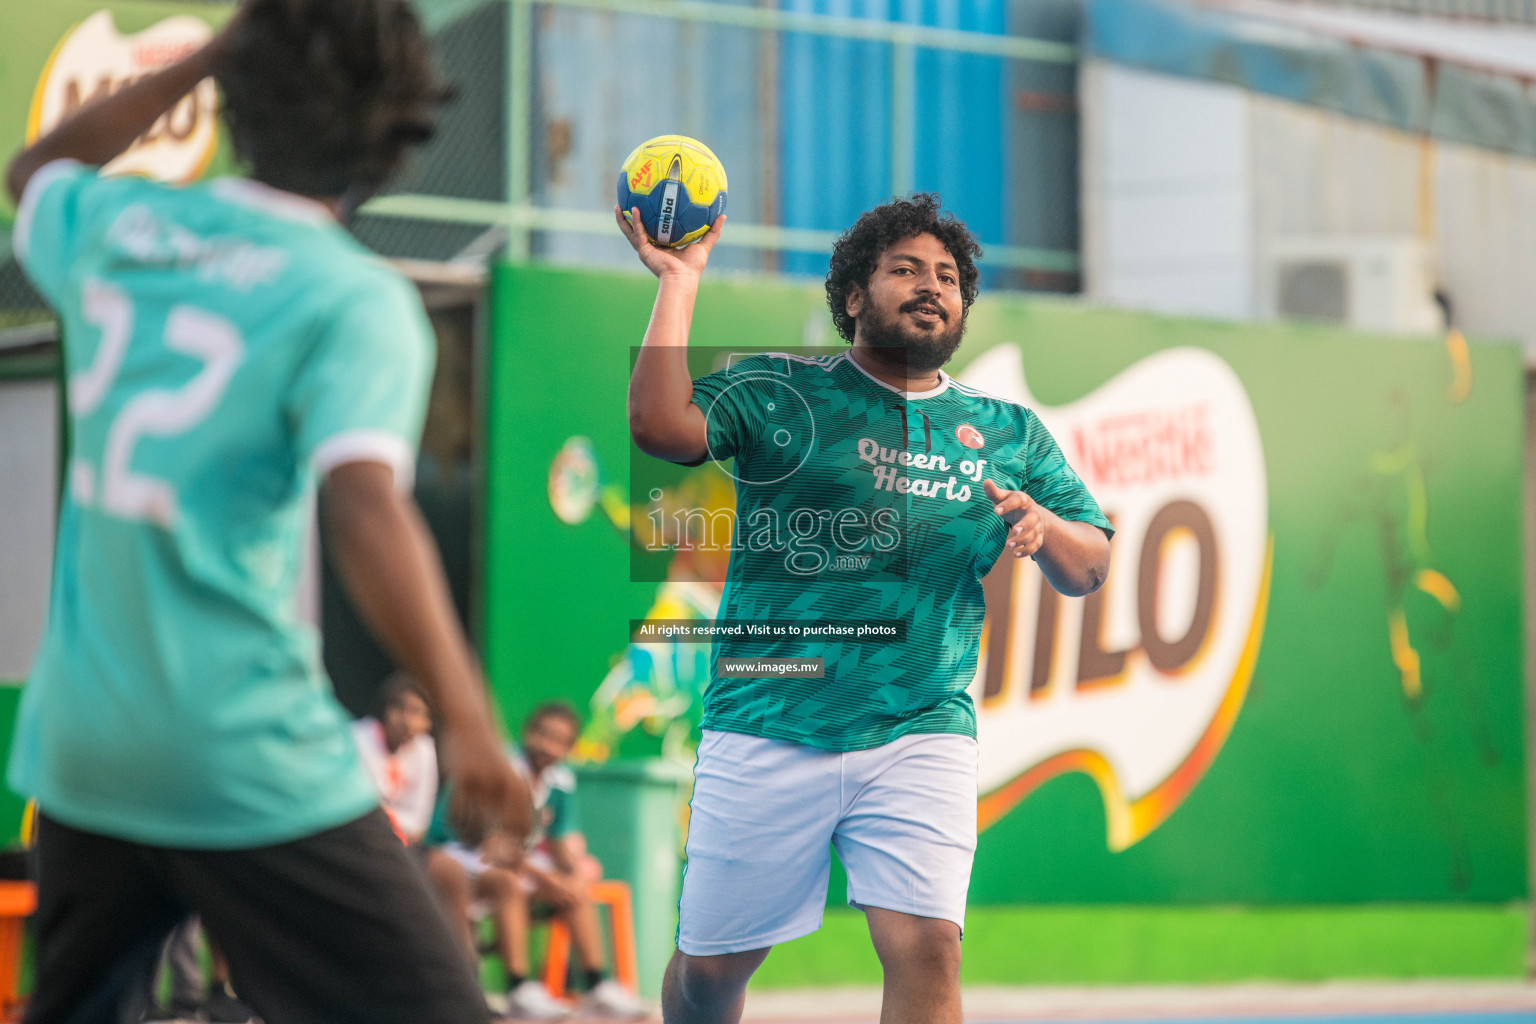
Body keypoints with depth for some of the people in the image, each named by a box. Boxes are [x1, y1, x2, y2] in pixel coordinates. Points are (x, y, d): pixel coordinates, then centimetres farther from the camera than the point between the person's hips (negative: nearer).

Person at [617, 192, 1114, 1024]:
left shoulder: (1009, 434, 13)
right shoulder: (777, 392, 4)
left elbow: (1088, 571, 10)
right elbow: (659, 426, -13)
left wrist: (1040, 528, -12)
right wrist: (678, 280, -11)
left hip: (919, 734, 1)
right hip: (767, 728, -1)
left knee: (926, 948, -16)